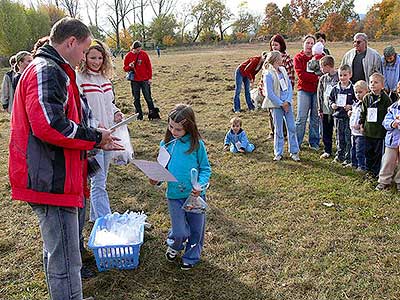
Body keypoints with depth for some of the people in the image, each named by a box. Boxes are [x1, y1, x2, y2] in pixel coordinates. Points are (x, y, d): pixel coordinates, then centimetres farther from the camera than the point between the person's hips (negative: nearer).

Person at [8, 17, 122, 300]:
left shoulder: (48, 70, 20)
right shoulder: (48, 71, -15)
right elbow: (50, 125, -28)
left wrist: (97, 140, 15)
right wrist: (95, 137, -14)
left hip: (50, 179, 11)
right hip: (52, 182, -11)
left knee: (56, 252, 24)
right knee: (65, 262, -3)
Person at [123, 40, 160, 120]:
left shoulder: (144, 54, -3)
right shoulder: (128, 56, -1)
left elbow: (149, 66, 2)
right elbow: (125, 68, 5)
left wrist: (150, 78, -2)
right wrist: (129, 66, -17)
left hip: (145, 80, -1)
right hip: (134, 81, 1)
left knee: (148, 97, 2)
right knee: (136, 99, 8)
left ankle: (153, 113, 11)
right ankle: (139, 114, 17)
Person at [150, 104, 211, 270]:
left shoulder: (197, 144, -10)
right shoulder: (166, 144, -2)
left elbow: (205, 168, -3)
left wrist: (200, 184, -20)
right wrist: (156, 178, -10)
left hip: (195, 195, -1)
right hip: (174, 195, 1)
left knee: (196, 230, 14)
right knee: (180, 233, -1)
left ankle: (191, 256, 40)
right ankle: (174, 247, 34)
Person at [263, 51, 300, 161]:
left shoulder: (283, 70, 8)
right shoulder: (268, 75, -12)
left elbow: (289, 87, 7)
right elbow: (270, 94, -15)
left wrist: (288, 101, -6)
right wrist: (281, 104, -12)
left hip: (287, 103, 5)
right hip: (276, 105, -5)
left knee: (292, 128, 6)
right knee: (278, 130, 4)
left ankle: (294, 152, 16)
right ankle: (278, 153, 16)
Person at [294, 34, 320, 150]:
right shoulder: (298, 58, 3)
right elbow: (301, 74, -9)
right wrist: (316, 78, -14)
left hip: (317, 89, 3)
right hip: (304, 90, -2)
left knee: (316, 117, 6)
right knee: (301, 118, -5)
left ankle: (314, 142, 15)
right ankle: (296, 143, 1)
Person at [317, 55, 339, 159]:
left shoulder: (339, 77, -8)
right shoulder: (323, 78, 10)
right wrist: (320, 109, 8)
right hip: (325, 110, 5)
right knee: (326, 132, 10)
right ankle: (327, 151, 21)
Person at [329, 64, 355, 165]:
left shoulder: (353, 89, -6)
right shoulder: (335, 88, 5)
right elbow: (330, 99, 16)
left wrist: (351, 106, -18)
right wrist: (332, 104, -3)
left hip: (349, 116, -4)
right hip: (338, 116, 4)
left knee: (348, 138, 1)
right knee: (339, 138, 13)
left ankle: (348, 158, 9)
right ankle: (339, 156, 25)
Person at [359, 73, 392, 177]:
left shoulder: (386, 99, -8)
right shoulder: (366, 98, 5)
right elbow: (363, 113, 13)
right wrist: (361, 124, 9)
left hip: (380, 130, -4)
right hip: (368, 130, 4)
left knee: (378, 152, 5)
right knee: (368, 151, 13)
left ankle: (376, 171, 17)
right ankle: (369, 169, 27)